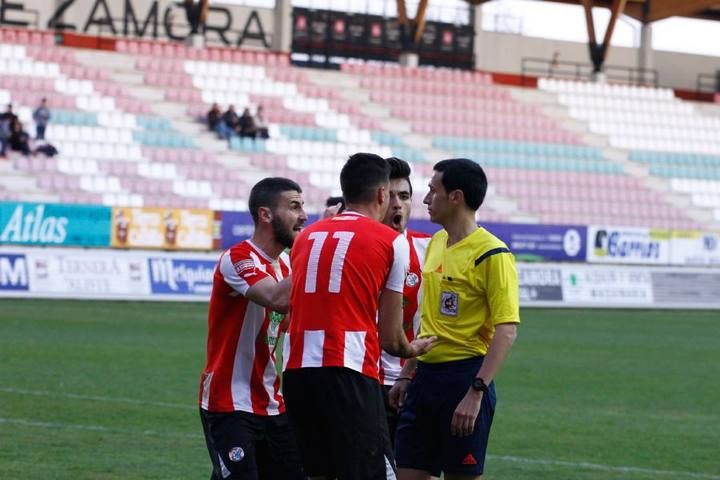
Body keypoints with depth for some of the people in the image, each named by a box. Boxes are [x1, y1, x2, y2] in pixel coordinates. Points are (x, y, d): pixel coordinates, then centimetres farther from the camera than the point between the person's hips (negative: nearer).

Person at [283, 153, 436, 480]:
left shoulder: (307, 236, 18)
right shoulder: (392, 241, 4)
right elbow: (390, 338, 5)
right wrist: (414, 349, 28)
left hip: (296, 369, 6)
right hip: (348, 373, -6)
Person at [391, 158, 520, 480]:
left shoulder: (492, 254, -12)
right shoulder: (436, 243, 13)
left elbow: (506, 331, -17)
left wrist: (476, 393, -24)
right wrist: (407, 374, 20)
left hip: (465, 377, -8)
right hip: (426, 375, 8)